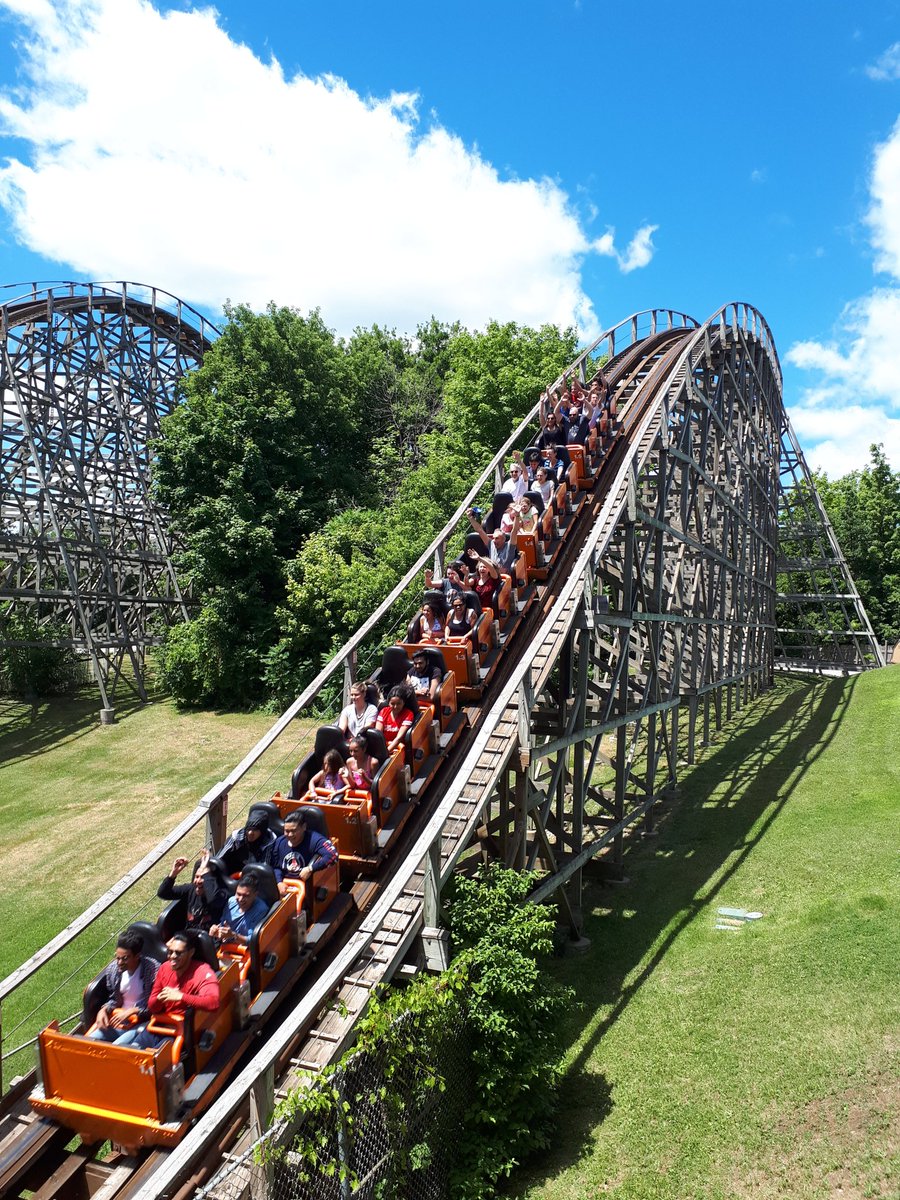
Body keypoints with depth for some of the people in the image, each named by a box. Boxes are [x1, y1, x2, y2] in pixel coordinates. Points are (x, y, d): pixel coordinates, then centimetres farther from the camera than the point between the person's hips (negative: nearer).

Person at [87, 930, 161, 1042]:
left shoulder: (152, 969, -17)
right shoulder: (113, 968, 0)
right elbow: (114, 999, 15)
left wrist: (132, 1011, -20)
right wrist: (104, 1009, -5)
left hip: (142, 1022, -6)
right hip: (118, 1019, 6)